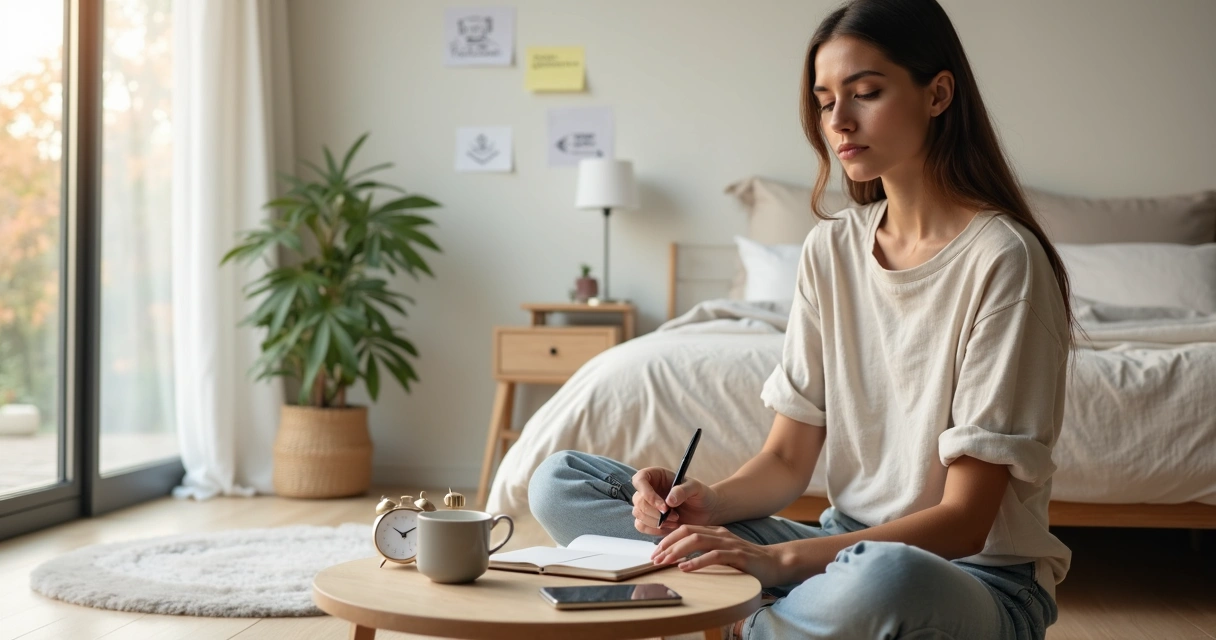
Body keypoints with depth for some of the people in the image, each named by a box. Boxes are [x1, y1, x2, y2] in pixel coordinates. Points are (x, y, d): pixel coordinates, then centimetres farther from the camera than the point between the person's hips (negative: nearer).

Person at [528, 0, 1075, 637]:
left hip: (980, 578, -5)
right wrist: (710, 502, -17)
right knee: (559, 481, -4)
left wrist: (783, 559, -28)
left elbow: (965, 520, -17)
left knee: (883, 581, -45)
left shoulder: (1001, 257, -14)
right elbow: (788, 458, 5)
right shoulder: (831, 248, 6)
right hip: (845, 547, 6)